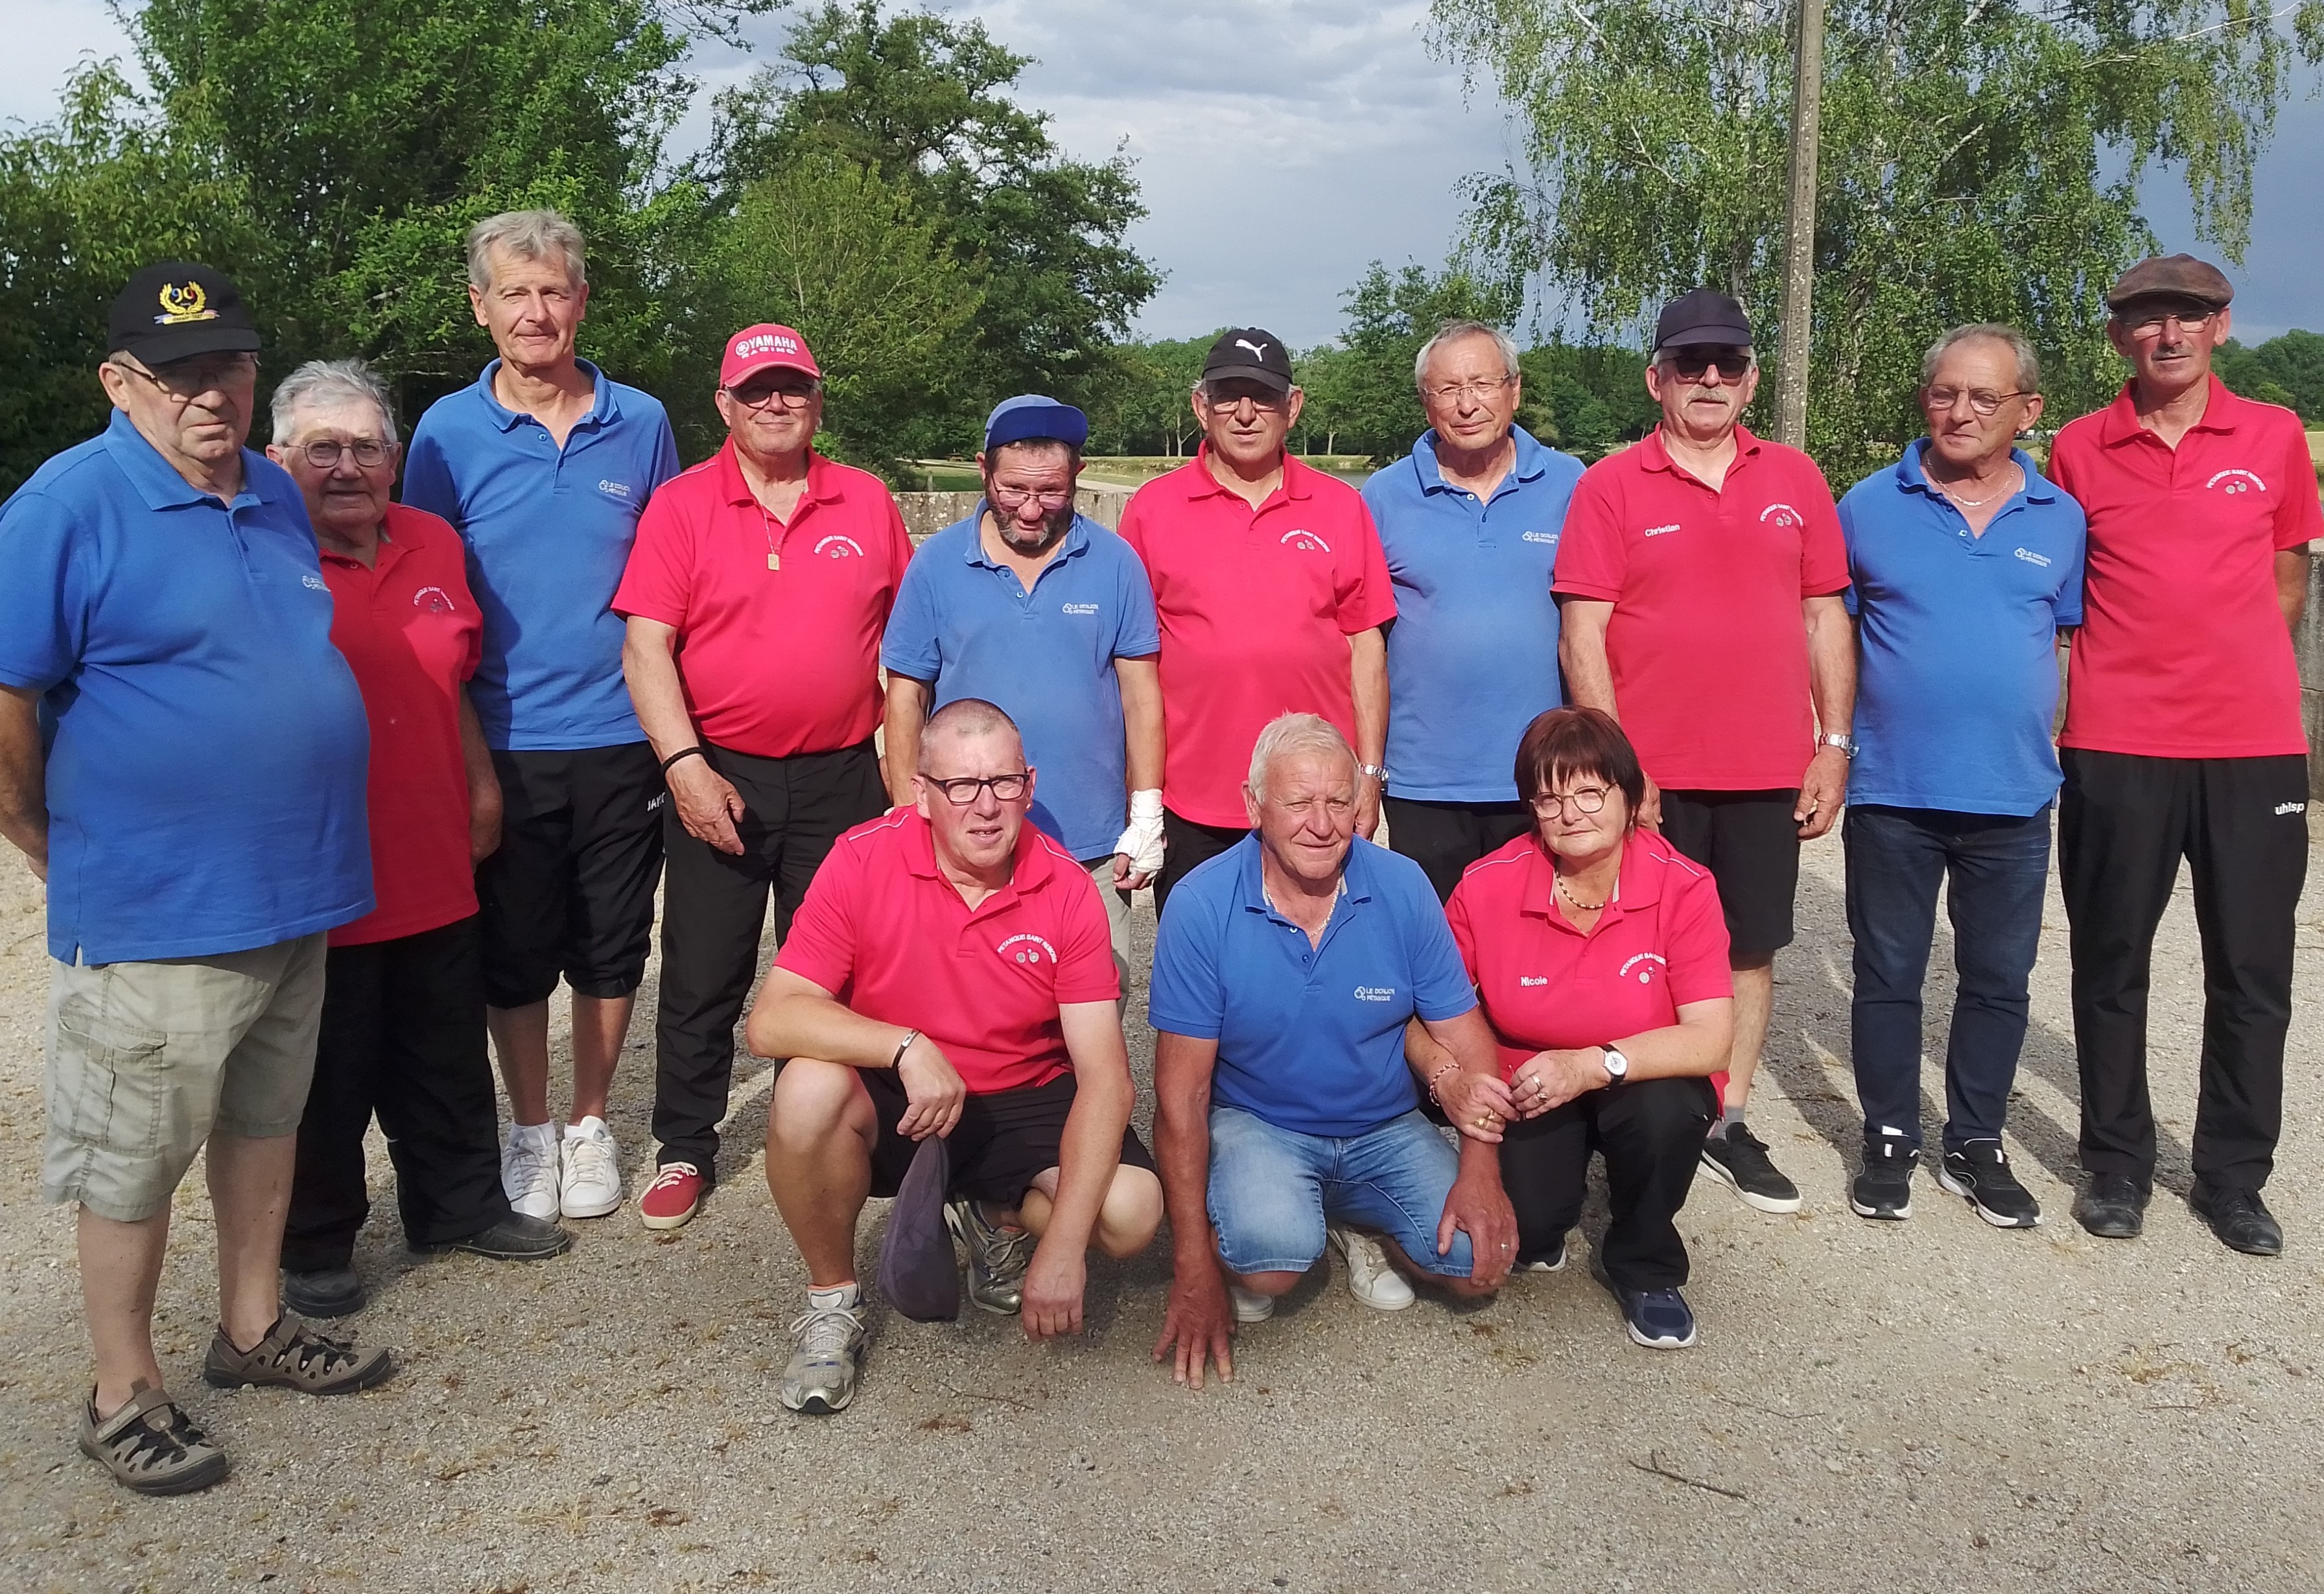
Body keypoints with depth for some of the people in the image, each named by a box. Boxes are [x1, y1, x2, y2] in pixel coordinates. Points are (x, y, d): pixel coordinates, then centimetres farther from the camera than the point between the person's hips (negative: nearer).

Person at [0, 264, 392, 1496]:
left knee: (264, 1119, 19)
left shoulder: (276, 497, 8)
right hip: (156, 915, -7)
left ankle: (252, 1330, 36)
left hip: (293, 892, 7)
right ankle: (123, 1398, 22)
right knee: (133, 1161, 6)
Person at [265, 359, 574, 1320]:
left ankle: (461, 1206, 37)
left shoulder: (433, 545, 7)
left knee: (448, 1063, 19)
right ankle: (316, 1250, 27)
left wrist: (482, 788, 17)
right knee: (327, 1078, 9)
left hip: (435, 872, 6)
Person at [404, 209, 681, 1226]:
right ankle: (529, 1129, 27)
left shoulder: (641, 424, 3)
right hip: (503, 746, -1)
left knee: (612, 946, 10)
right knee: (515, 950, 9)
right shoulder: (448, 434, 0)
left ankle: (589, 1124, 28)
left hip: (621, 739, 1)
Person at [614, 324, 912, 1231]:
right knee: (702, 977, 7)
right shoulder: (681, 507, -1)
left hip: (841, 777, 2)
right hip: (717, 776, -1)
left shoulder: (868, 502, 6)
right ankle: (684, 1151, 23)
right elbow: (646, 647, -8)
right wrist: (685, 766, -17)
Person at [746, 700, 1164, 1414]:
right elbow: (771, 1019, -20)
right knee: (806, 1092, -34)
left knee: (1131, 1212, -24)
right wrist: (906, 1047, -35)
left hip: (1024, 1103, 1)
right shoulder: (863, 860, -15)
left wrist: (1062, 1246, -26)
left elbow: (1105, 1077, -17)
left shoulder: (1067, 889, -13)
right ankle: (832, 1299, -5)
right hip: (893, 1109, -1)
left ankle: (998, 1220, 13)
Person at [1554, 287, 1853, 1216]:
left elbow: (1825, 617, 10)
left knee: (1750, 948, 10)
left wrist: (1835, 746, 5)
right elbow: (1582, 633, -6)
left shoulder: (1795, 480, 7)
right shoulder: (1611, 487, -2)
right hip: (1650, 775, -3)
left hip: (1768, 771, 3)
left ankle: (1727, 1124, 23)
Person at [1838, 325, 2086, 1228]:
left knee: (1998, 981, 11)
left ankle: (1976, 1147, 26)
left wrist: (2045, 741, 2)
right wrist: (1837, 744, -2)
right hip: (1892, 791, -2)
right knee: (1888, 975, 7)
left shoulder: (2061, 519, 5)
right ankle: (1890, 1141, 21)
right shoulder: (1870, 507, 0)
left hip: (2014, 795, 2)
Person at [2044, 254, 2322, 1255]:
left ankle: (2233, 1179, 20)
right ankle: (2116, 1165, 20)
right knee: (2111, 965, 7)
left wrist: (2243, 681, 12)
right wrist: (2072, 702, 5)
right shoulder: (2078, 451, 3)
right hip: (2115, 749, -1)